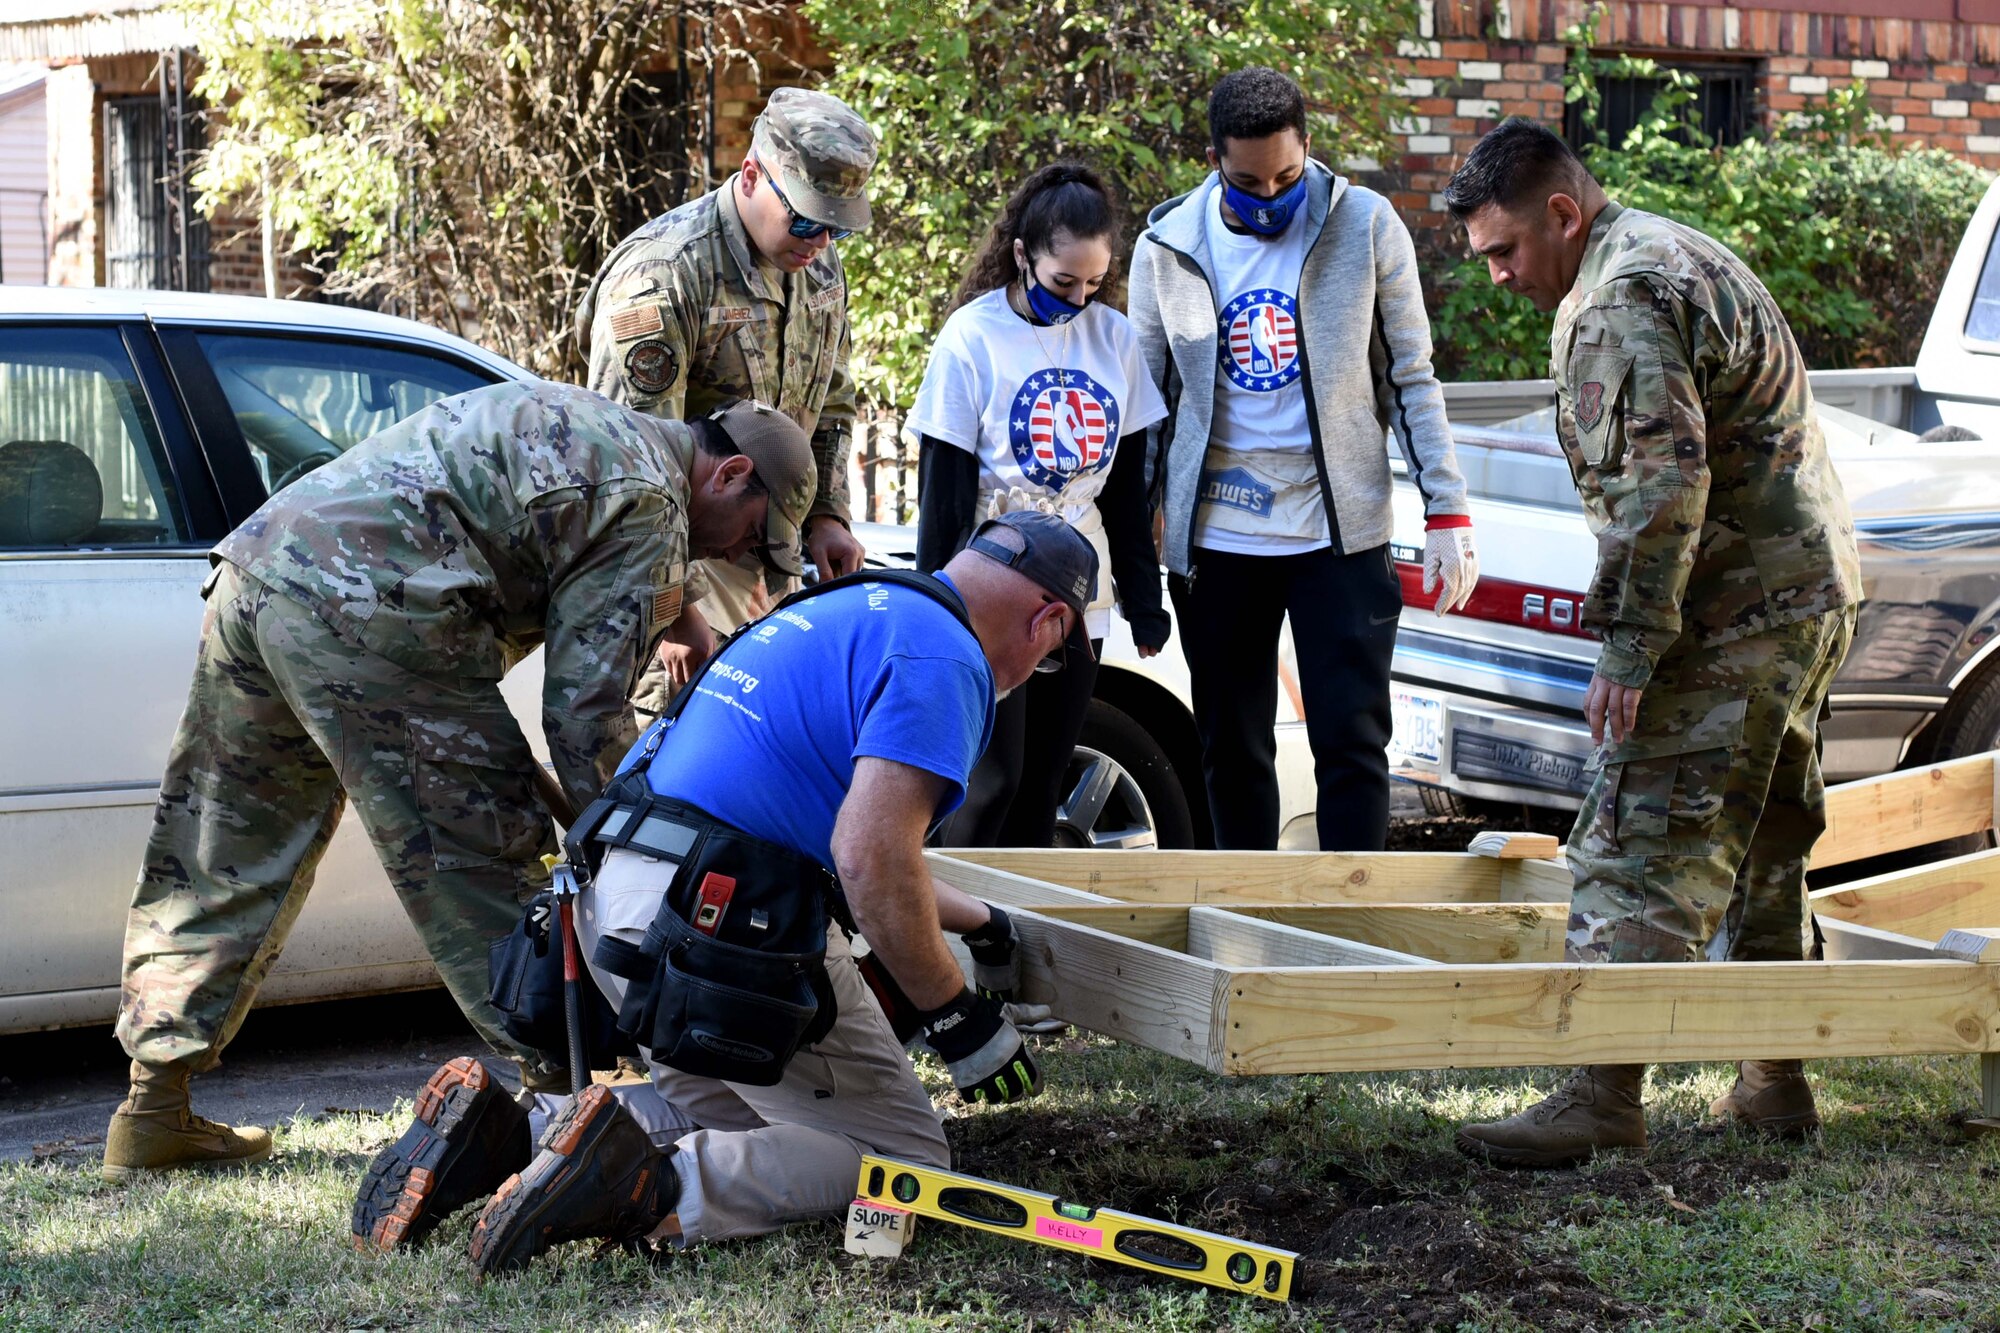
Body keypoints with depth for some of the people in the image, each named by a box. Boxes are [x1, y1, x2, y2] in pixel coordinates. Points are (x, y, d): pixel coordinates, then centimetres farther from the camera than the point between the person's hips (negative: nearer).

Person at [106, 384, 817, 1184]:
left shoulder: (585, 426, 28)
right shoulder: (649, 505, 1)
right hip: (366, 613, -9)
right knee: (481, 868, 0)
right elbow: (584, 708, -3)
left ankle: (155, 1109, 19)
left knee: (221, 860, 15)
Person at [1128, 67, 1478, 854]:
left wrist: (1446, 512, -4)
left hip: (1338, 531, -2)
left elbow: (1413, 377, 1)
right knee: (1232, 749, 9)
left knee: (1352, 742, -4)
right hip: (1216, 541, 2)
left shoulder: (1365, 227, -4)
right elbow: (1150, 400, 8)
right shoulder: (1166, 249, 0)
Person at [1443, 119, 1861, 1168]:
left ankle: (1604, 1096, -15)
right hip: (1809, 590, 11)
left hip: (1731, 617, -11)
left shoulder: (1621, 303, -16)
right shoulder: (1676, 255, 19)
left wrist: (1627, 650, -24)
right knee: (1764, 844, 17)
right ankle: (1774, 1081, 24)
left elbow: (1661, 485, -25)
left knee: (1646, 848, -12)